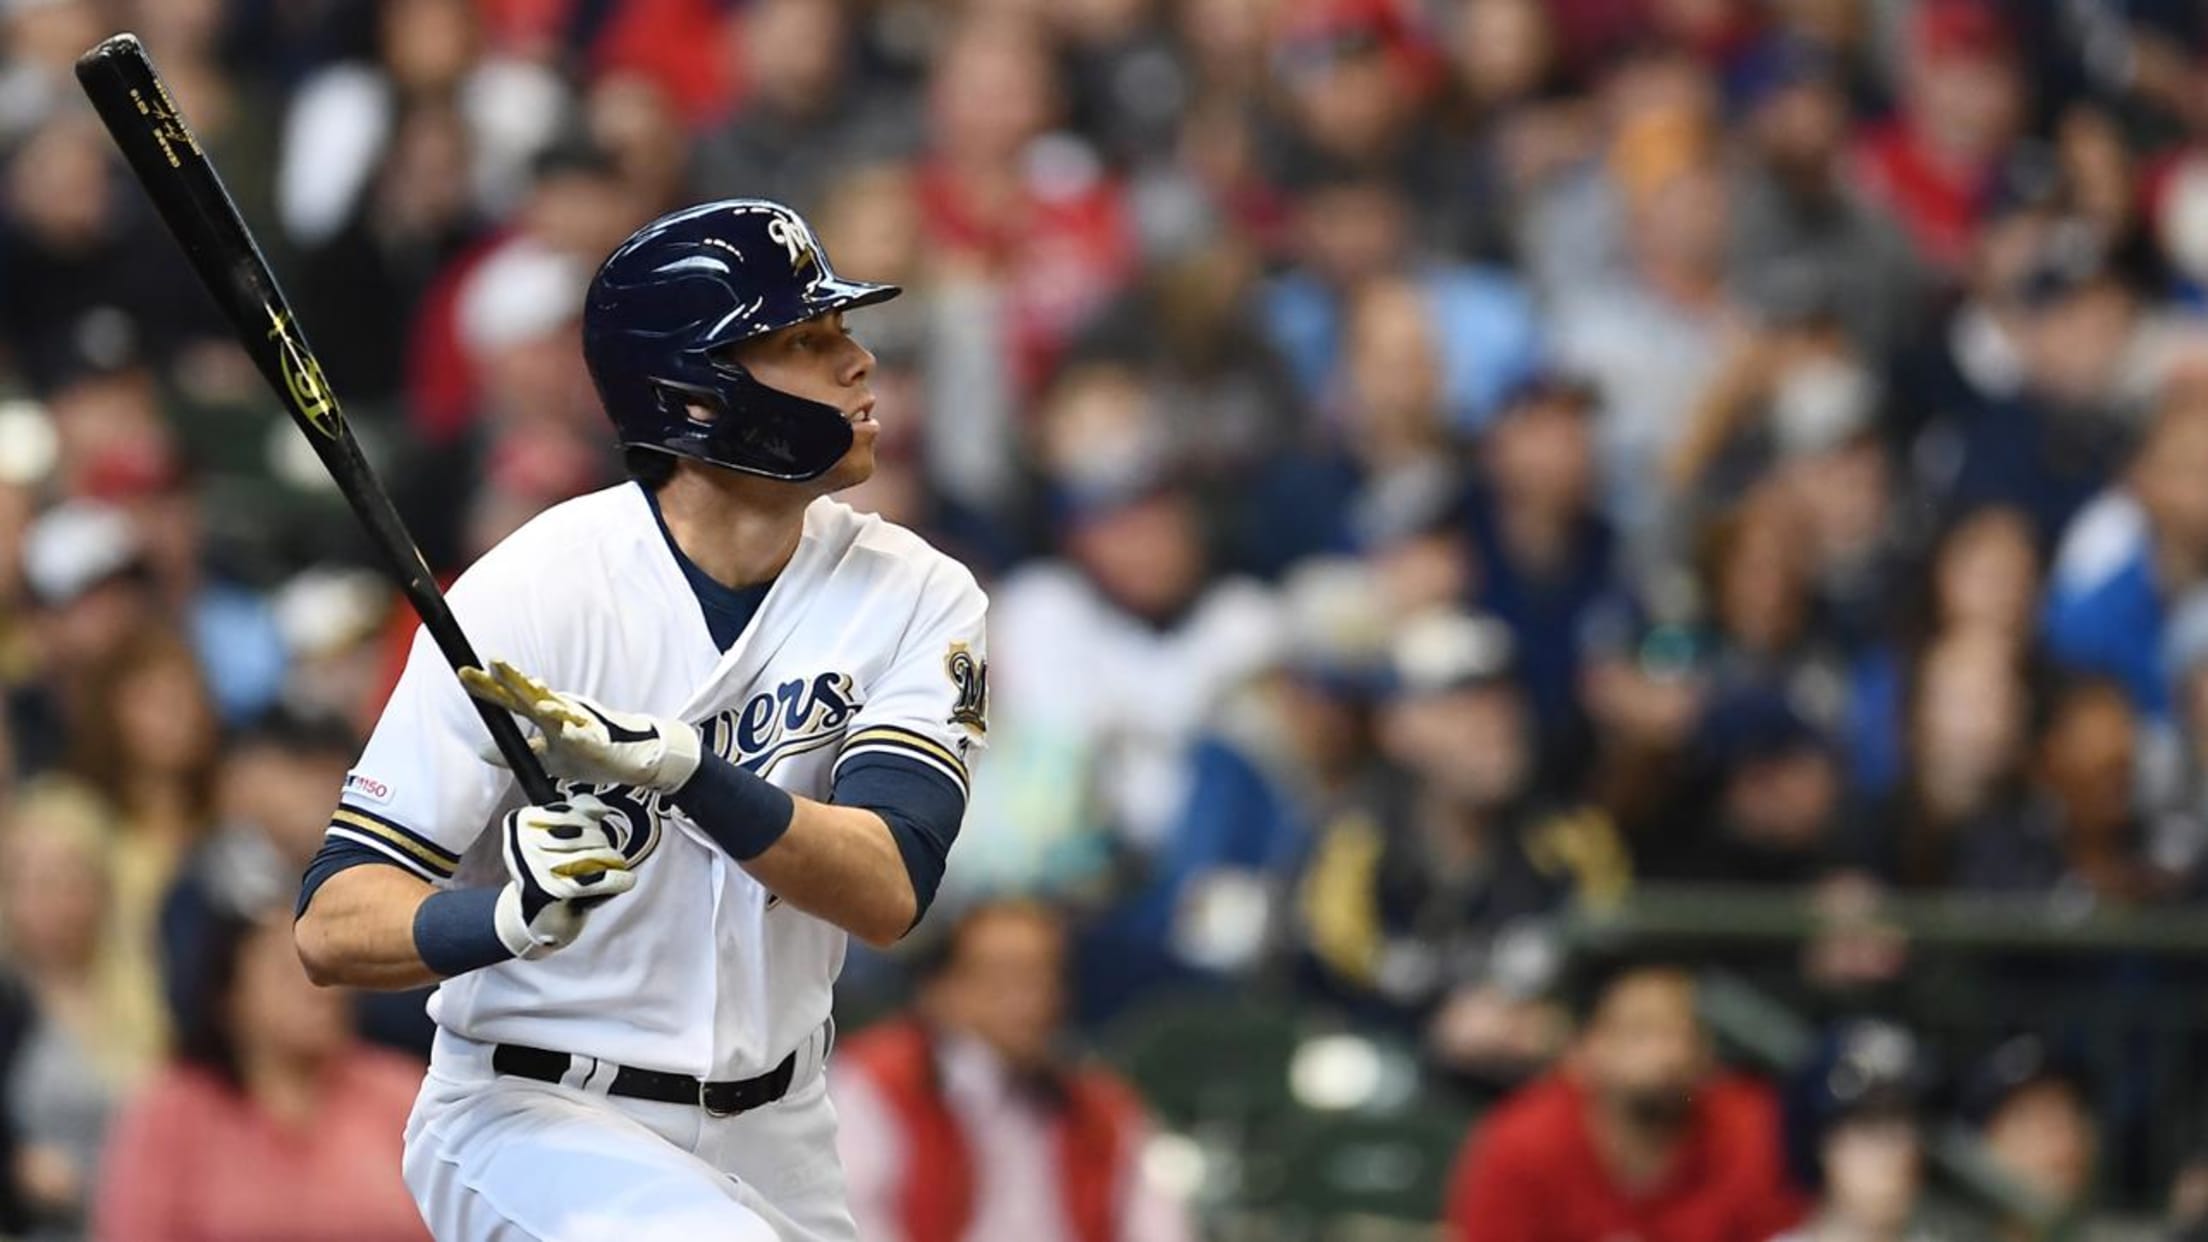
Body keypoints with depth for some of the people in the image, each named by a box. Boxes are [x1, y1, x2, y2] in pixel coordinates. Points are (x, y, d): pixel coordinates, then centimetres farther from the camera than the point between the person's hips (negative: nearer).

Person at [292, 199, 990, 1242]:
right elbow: (334, 925, -18)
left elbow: (887, 891, -21)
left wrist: (683, 772, -37)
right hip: (528, 1123, -5)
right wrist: (509, 918, -39)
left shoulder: (916, 597, -6)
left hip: (774, 1144, 5)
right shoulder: (534, 594, -16)